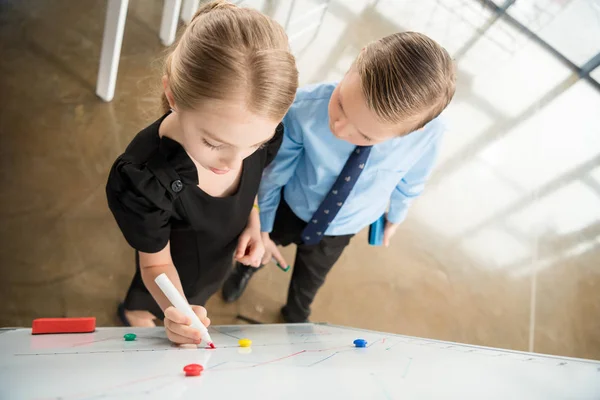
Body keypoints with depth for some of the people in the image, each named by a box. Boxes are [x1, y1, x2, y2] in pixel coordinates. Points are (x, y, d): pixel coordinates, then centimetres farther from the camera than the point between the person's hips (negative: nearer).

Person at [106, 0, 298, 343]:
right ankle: (134, 308, 69)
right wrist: (173, 309, -45)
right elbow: (156, 263, -27)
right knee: (146, 303, 33)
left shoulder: (258, 134, -30)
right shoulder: (142, 181, -44)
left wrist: (253, 224, -20)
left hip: (220, 263, 4)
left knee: (199, 297, 38)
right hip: (174, 280, -4)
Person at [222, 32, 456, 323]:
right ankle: (247, 267, 71)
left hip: (341, 229, 1)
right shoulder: (305, 108, -40)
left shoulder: (428, 132, -35)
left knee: (310, 279, 31)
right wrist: (262, 226, -6)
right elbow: (274, 170, -20)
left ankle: (296, 315, 67)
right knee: (263, 246, 32)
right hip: (290, 208, -1)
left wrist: (395, 216, 9)